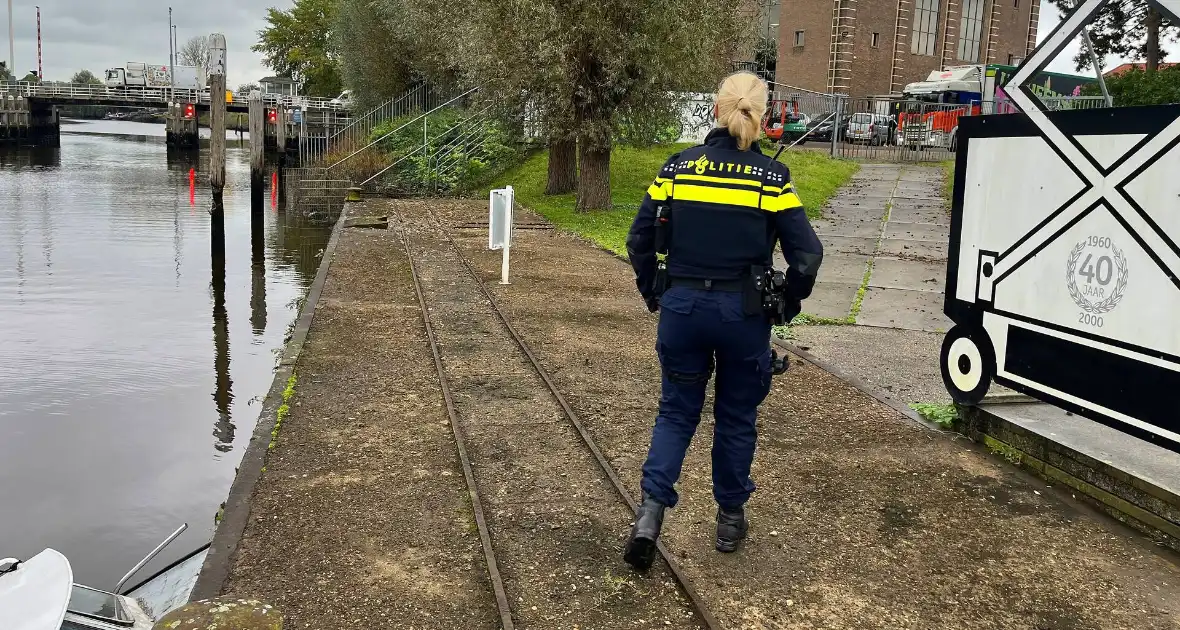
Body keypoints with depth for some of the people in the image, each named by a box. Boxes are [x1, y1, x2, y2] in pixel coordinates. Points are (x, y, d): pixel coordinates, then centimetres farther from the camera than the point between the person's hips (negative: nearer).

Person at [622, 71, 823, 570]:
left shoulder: (678, 167, -1)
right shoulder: (773, 178, -6)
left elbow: (640, 241, 1)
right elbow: (806, 256, -8)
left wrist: (653, 294, 14)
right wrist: (788, 304, 8)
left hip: (683, 307, 1)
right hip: (743, 314, -1)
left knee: (677, 411, 16)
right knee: (736, 417, 17)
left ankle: (651, 511, 2)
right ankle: (731, 519, 29)